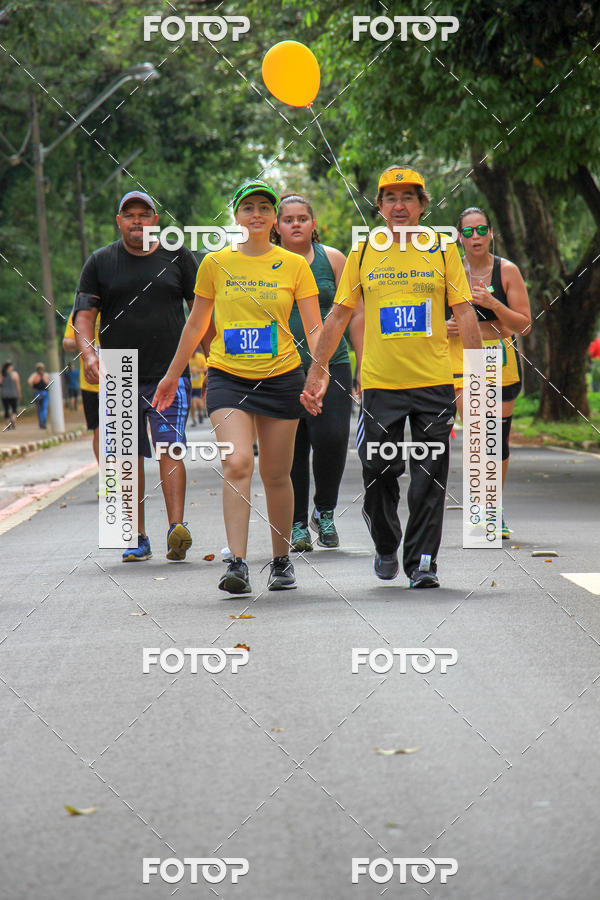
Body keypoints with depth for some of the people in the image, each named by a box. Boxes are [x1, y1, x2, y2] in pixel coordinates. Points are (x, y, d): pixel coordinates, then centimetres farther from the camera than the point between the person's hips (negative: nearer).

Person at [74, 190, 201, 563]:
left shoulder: (178, 256, 7)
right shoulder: (101, 262, 8)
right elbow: (84, 314, 4)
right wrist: (88, 353, -15)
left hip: (170, 374, -2)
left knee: (170, 447, -15)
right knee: (129, 458, 3)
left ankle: (177, 528, -23)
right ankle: (139, 538, 10)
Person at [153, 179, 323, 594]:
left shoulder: (294, 265, 3)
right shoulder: (216, 263, 5)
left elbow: (314, 326, 3)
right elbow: (197, 324, 16)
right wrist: (173, 375, 21)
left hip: (281, 378, 0)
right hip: (228, 377, 0)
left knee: (276, 474, 7)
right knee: (237, 463, -19)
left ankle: (282, 560, 25)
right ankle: (238, 564, -21)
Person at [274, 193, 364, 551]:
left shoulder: (333, 259, 7)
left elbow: (356, 315, 8)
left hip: (331, 365, 0)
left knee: (331, 438, -15)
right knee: (291, 448, -1)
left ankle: (324, 512, 7)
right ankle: (297, 524, 10)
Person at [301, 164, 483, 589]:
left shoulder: (442, 251, 4)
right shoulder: (363, 254, 6)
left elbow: (465, 314, 3)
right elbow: (339, 316, 10)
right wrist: (317, 370, 5)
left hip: (434, 382, -1)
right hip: (380, 382, 1)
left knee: (429, 477, -1)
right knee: (378, 473, 3)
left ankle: (422, 560, 7)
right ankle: (386, 548, 26)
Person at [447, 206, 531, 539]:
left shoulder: (507, 271, -2)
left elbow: (524, 324, -3)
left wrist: (492, 304, -18)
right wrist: (445, 327, -7)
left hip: (502, 358, 0)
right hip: (462, 358, 0)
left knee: (499, 437, 7)